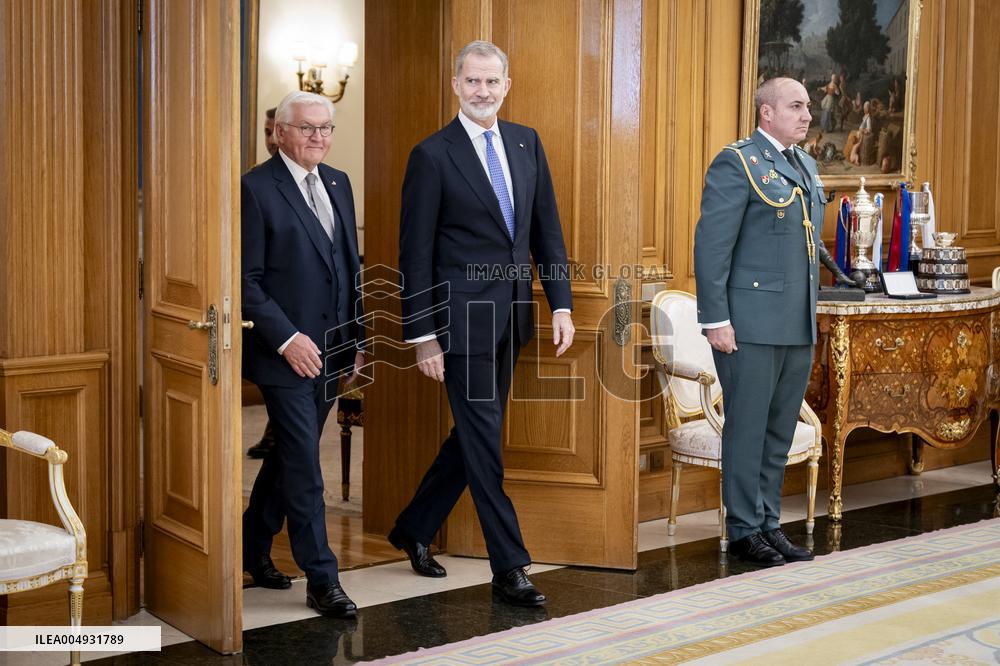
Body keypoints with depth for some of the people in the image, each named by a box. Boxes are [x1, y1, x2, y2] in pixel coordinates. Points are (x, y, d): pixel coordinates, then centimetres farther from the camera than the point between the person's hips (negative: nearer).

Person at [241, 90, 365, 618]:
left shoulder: (338, 183, 12)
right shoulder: (256, 188, -10)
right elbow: (247, 280, -12)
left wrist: (357, 339, 13)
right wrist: (286, 338, -19)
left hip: (329, 351, 7)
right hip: (285, 352, -7)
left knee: (289, 455, 17)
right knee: (304, 465, -4)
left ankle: (254, 551, 33)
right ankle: (321, 579, 3)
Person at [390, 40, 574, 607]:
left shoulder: (526, 142, 8)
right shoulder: (433, 155, -8)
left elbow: (547, 228, 11)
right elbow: (416, 253, -8)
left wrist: (562, 304, 3)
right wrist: (423, 335, -10)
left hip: (513, 314, 6)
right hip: (463, 315, -6)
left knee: (476, 433, 14)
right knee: (485, 438, -1)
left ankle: (415, 528, 33)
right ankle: (509, 566, 6)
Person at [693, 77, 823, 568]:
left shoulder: (805, 165, 16)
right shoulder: (737, 164, -9)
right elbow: (711, 246, -13)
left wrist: (811, 313, 17)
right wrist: (716, 319, -17)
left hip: (799, 325, 8)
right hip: (752, 323, -8)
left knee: (780, 430, 13)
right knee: (747, 428, 0)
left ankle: (769, 524, 22)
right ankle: (744, 530, 10)